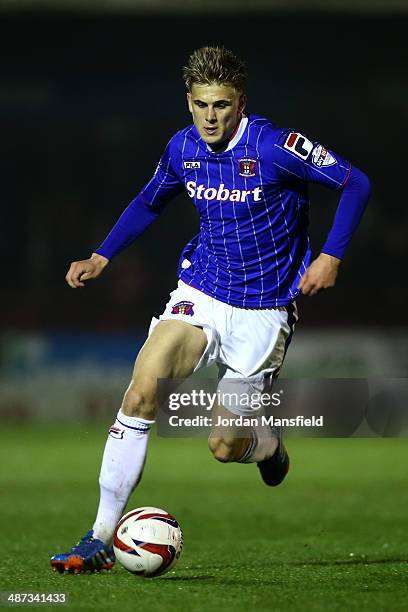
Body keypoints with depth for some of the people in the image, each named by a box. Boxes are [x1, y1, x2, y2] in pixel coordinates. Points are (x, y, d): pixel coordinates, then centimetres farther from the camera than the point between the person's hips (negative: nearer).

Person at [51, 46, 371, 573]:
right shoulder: (183, 148, -1)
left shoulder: (274, 147, -17)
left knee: (223, 446, -4)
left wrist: (331, 256, -14)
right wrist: (101, 258, 9)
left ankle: (268, 447, 37)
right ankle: (101, 539, -16)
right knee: (141, 390, -21)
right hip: (199, 295, 3)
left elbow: (354, 183, -8)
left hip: (263, 312, -3)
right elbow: (148, 203, 19)